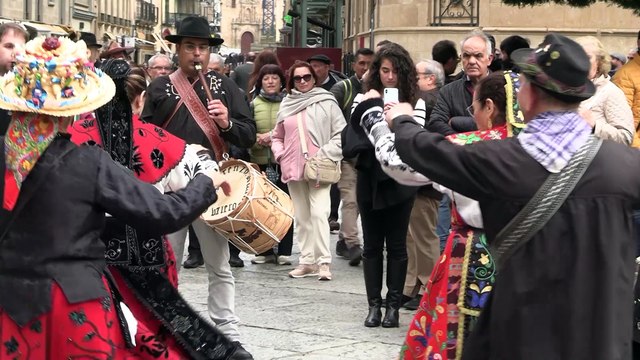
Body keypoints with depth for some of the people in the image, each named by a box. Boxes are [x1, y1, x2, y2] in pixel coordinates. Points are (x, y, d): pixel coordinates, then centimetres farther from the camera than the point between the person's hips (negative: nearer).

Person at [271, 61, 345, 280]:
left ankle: (324, 262, -12)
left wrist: (325, 155, -10)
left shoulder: (326, 102, -1)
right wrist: (281, 156, 5)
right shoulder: (287, 104, 11)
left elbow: (341, 134, -3)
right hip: (293, 169, 5)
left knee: (318, 214, -14)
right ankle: (307, 261, 14)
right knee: (301, 217, 8)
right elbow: (277, 137, 20)